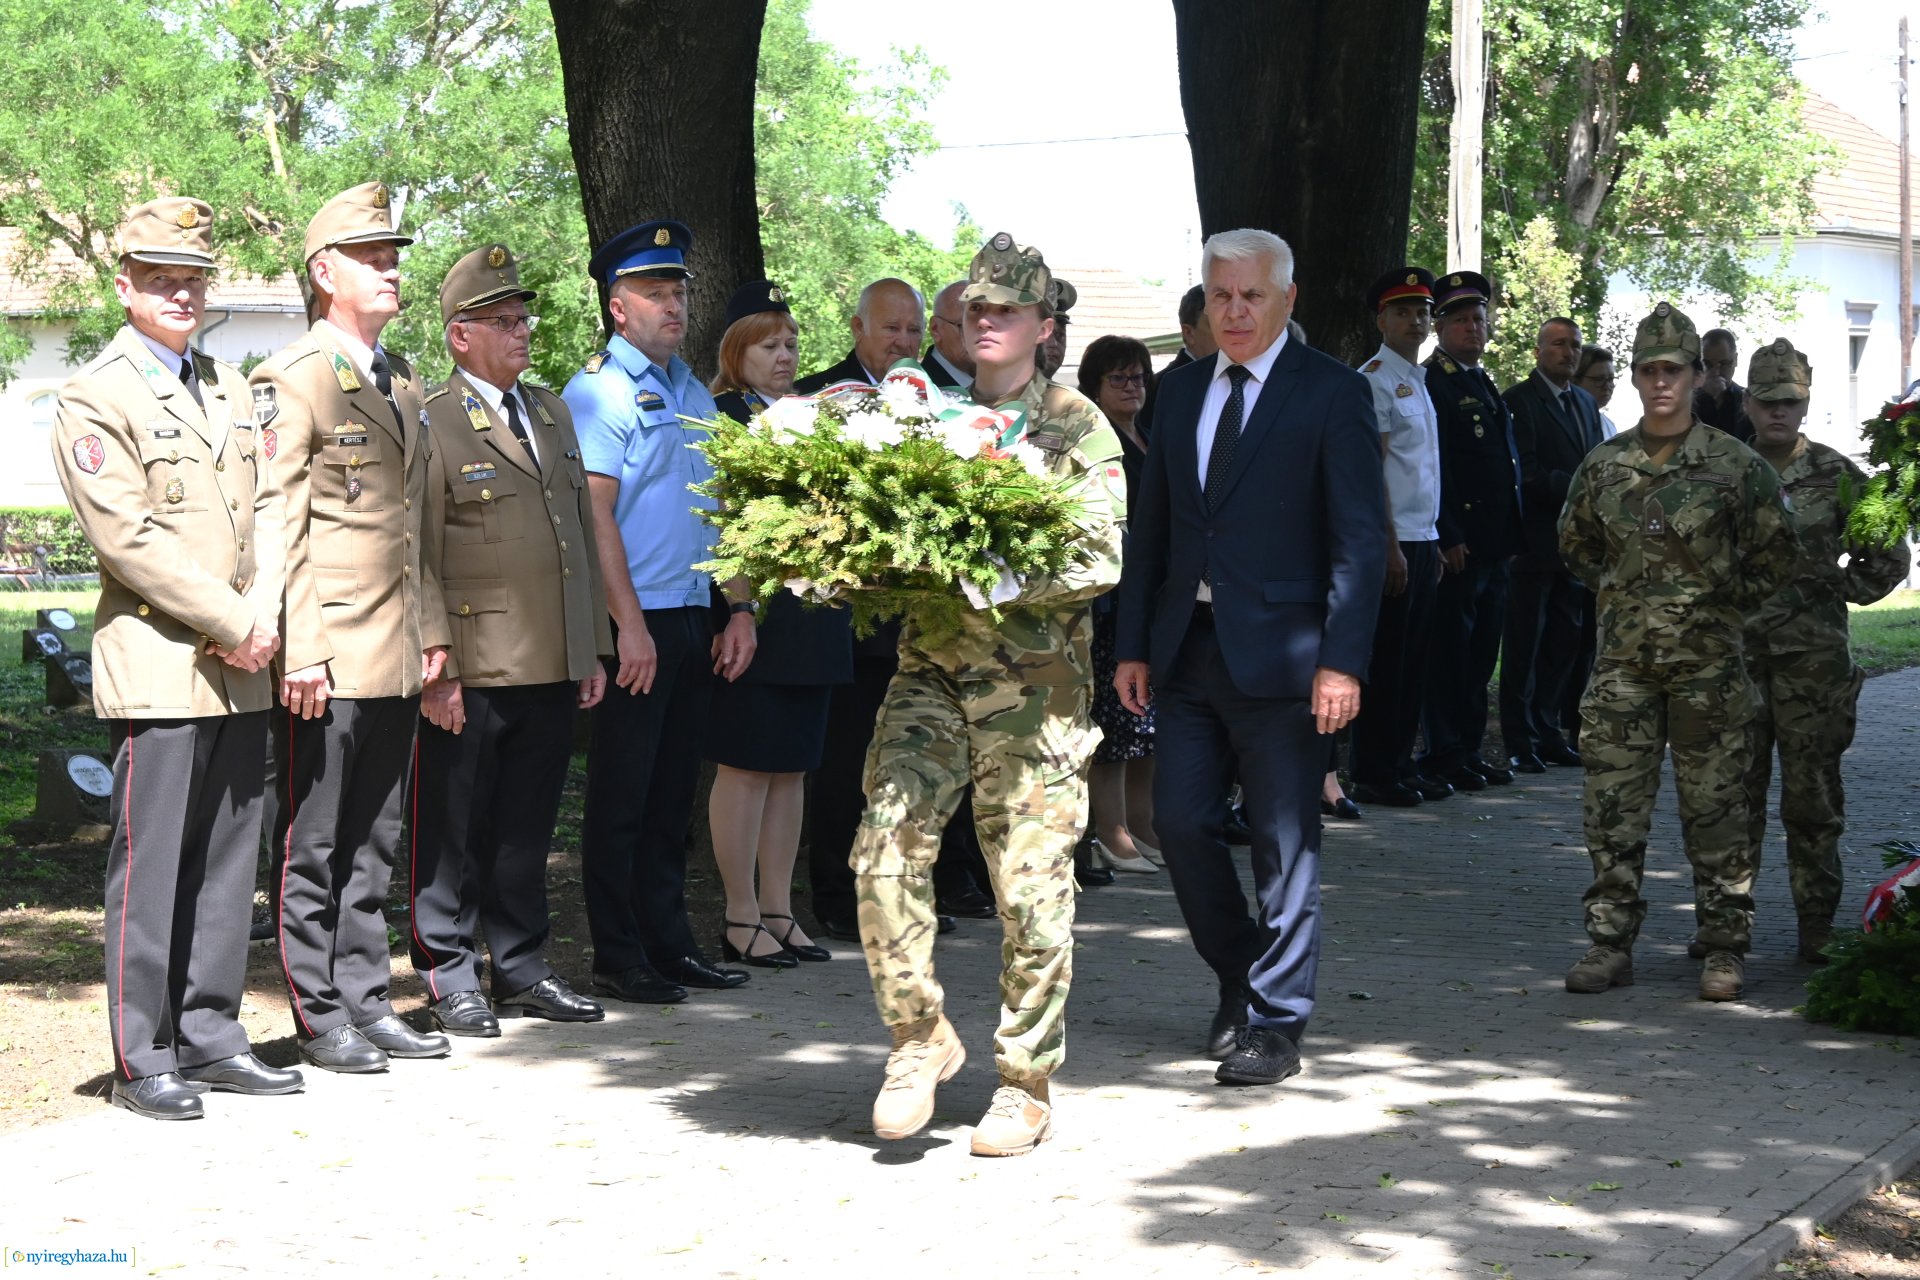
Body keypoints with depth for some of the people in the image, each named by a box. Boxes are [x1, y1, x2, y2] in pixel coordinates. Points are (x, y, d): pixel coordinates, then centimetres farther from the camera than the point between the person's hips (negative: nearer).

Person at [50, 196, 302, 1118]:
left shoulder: (229, 386, 18)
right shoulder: (95, 396, -5)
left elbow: (267, 505, 14)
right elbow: (128, 538, -13)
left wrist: (263, 614, -2)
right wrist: (231, 622, -12)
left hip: (240, 667, 7)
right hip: (156, 667, -7)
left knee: (228, 861, 9)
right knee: (150, 865, -4)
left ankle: (209, 1038, 17)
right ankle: (141, 1060, 2)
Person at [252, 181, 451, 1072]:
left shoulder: (402, 385, 17)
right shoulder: (292, 382, -8)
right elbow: (276, 525, -13)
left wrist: (431, 632, 15)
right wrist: (297, 652, -18)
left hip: (397, 660, 8)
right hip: (328, 658, -8)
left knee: (373, 845, 13)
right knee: (312, 848, 1)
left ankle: (366, 1004, 20)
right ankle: (321, 1017, 8)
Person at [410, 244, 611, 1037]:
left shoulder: (552, 413, 17)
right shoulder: (431, 424, -6)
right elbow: (418, 559, -9)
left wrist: (593, 649, 15)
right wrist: (435, 668, -14)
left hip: (554, 670, 6)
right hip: (472, 672, -6)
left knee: (527, 830, 13)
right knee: (454, 832, 2)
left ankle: (521, 970, 22)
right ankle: (451, 978, 12)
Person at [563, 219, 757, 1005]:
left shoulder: (694, 396, 17)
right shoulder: (596, 393, -7)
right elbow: (597, 514, -14)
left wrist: (740, 608, 12)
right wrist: (631, 625, -19)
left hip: (693, 617, 7)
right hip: (632, 622, -7)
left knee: (673, 792, 12)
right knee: (622, 794, -1)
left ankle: (670, 944, 18)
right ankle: (619, 960, 4)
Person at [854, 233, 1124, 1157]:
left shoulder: (1078, 430, 1)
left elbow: (1099, 561, -10)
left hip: (1035, 687, -3)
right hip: (930, 672, 3)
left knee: (1032, 885, 0)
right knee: (885, 847, -12)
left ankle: (1026, 1081, 13)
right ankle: (920, 1037, 7)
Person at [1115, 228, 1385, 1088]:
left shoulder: (1332, 394, -5)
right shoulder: (1182, 390, 12)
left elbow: (1359, 540, -9)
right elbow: (1151, 526, 15)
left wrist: (1342, 660, -16)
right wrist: (1133, 645, 9)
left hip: (1278, 653, -5)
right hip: (1187, 651, 5)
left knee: (1284, 845, 1)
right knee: (1180, 822, 6)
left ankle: (1276, 1024, 10)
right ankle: (1239, 977, 27)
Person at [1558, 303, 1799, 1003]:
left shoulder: (1736, 465, -3)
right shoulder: (1603, 465, 6)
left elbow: (1779, 552, 5)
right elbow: (1575, 542, 21)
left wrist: (1724, 603, 4)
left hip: (1707, 663, -3)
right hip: (1624, 661, 3)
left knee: (1715, 808, 1)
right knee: (1613, 808, 3)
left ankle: (1724, 950, 9)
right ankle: (1610, 944, 11)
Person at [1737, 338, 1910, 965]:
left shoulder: (1838, 478, 2)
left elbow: (1889, 557, 10)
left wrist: (1841, 591, 2)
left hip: (1814, 658, -1)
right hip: (1737, 653, 1)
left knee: (1813, 794, 1)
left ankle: (1817, 925, 9)